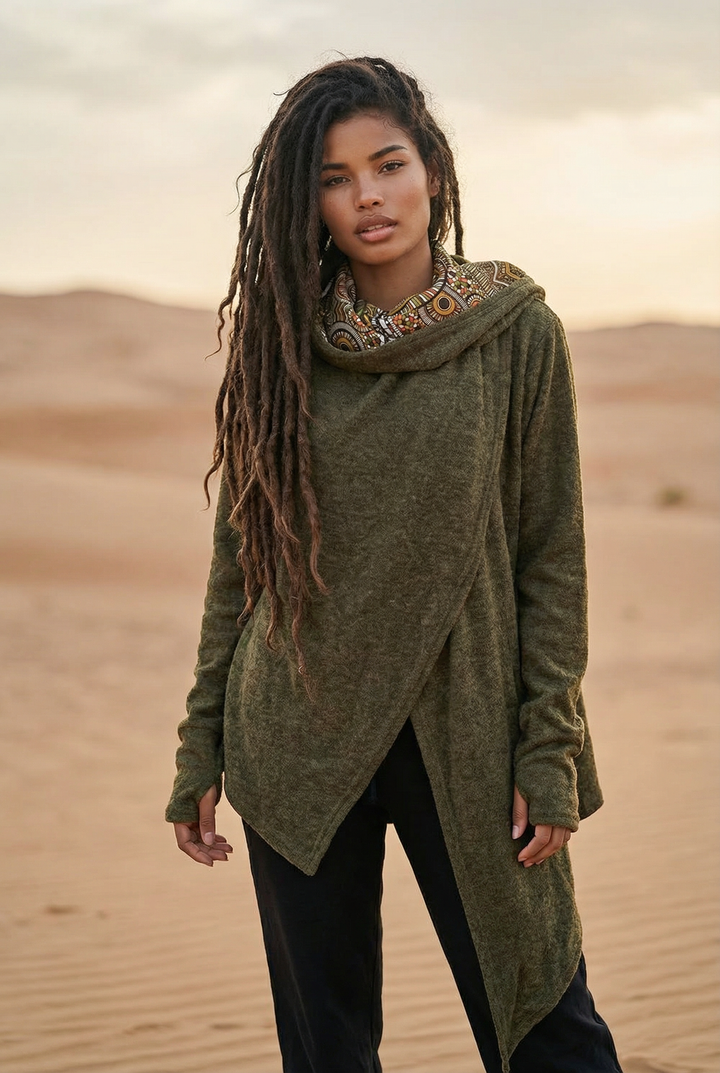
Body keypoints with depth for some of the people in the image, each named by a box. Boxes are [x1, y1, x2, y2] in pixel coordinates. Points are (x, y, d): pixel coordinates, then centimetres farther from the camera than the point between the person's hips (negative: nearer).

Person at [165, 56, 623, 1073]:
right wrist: (203, 745, 7)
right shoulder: (284, 340, 4)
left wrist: (549, 749, -5)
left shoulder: (517, 331, -2)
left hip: (463, 737, -2)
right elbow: (239, 552, 8)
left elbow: (553, 553, -1)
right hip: (298, 742, 2)